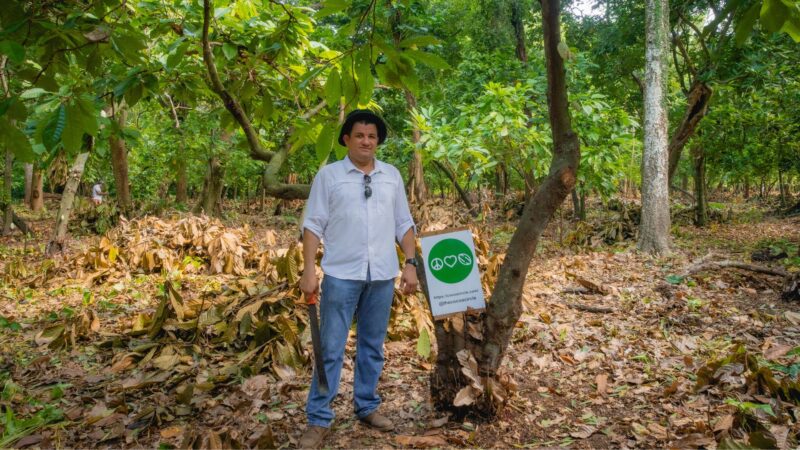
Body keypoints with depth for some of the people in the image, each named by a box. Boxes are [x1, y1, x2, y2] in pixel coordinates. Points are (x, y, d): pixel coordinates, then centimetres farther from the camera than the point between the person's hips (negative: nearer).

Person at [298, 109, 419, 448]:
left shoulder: (392, 176, 9)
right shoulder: (328, 175, 0)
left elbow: (404, 224, 11)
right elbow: (313, 225, -2)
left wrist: (410, 263, 2)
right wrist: (308, 270, -9)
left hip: (382, 275, 3)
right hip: (341, 275, -3)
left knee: (373, 346, 14)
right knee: (331, 348, 1)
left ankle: (367, 406, 29)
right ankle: (318, 419, 11)